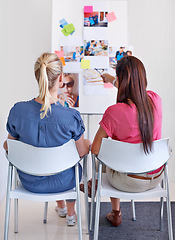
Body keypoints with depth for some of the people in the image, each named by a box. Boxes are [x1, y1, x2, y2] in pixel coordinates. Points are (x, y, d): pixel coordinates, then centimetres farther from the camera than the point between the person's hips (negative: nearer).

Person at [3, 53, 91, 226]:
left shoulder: (18, 110, -21)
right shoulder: (71, 116, -28)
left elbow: (8, 146, -5)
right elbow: (82, 152, -11)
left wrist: (6, 146, 19)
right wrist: (88, 143, 13)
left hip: (29, 182, 3)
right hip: (62, 182, -2)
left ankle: (61, 206, 55)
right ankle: (70, 214, 50)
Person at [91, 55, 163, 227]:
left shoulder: (114, 112, -26)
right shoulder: (155, 100, -10)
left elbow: (95, 150, -17)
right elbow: (134, 90, 14)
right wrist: (112, 80, 31)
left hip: (129, 182, -5)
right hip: (156, 178, 5)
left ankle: (116, 214, 40)